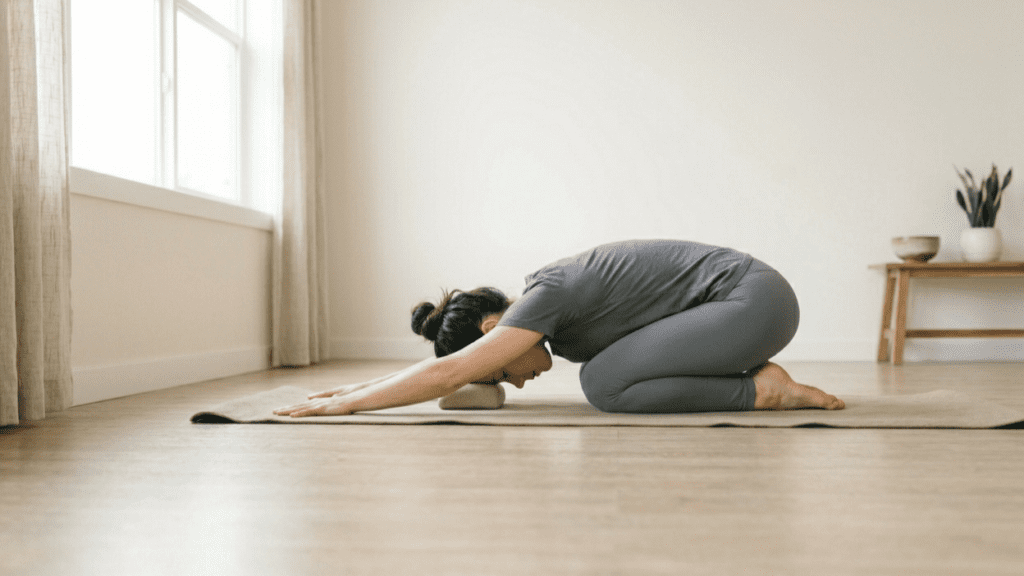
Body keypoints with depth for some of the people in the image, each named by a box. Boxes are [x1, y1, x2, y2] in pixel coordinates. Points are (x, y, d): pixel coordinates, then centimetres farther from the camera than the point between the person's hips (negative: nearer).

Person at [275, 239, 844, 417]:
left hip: (755, 300, -9)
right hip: (748, 298, 9)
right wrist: (364, 386, 15)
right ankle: (753, 372, 13)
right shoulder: (539, 298, 8)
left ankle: (765, 390, -6)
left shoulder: (545, 298, -18)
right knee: (605, 365, 16)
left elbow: (447, 374, -23)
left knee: (603, 383, -15)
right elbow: (449, 360, 17)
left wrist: (346, 404, -15)